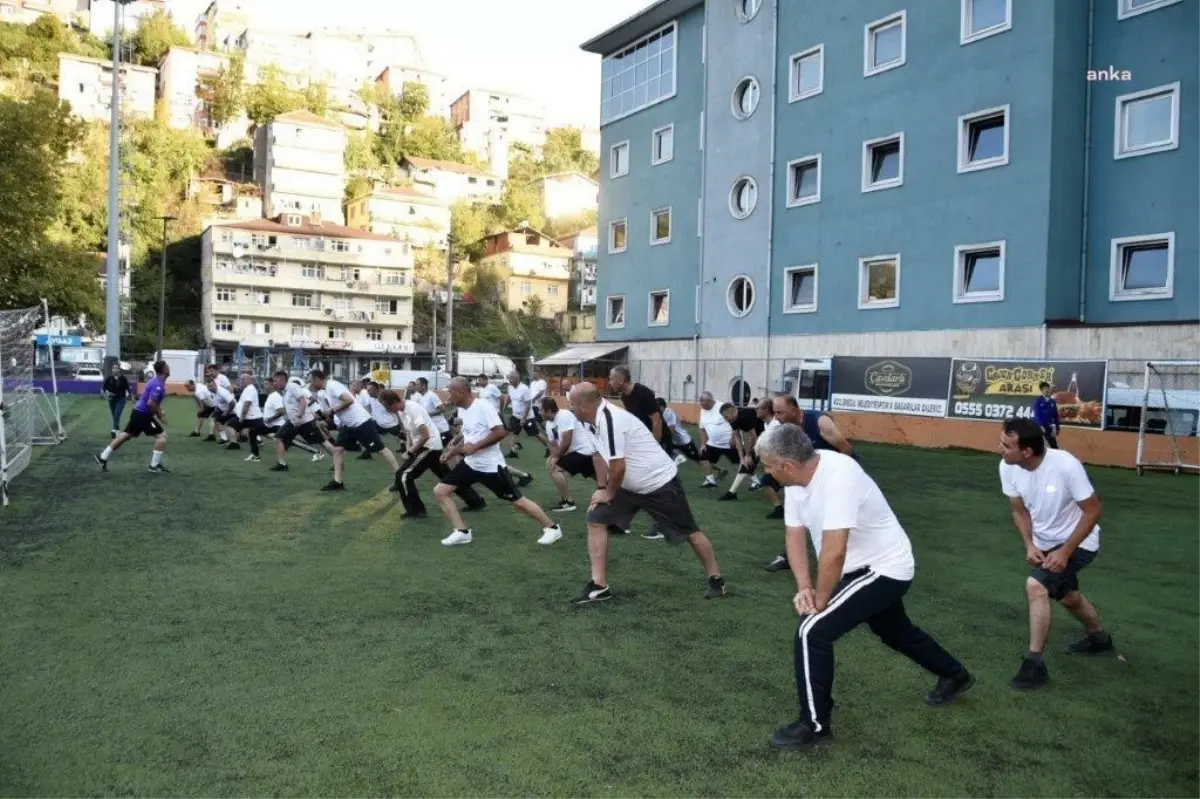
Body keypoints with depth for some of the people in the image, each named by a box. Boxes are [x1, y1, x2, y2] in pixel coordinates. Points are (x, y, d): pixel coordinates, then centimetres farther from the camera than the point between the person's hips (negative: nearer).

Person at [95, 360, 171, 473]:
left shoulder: (157, 382, 11)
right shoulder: (158, 385, -21)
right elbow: (150, 403, -28)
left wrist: (159, 413, 15)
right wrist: (160, 415, -16)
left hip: (139, 412, 10)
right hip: (143, 414, -10)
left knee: (126, 435, 17)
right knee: (162, 435, -9)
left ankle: (103, 458, 25)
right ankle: (154, 466, -7)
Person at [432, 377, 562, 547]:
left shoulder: (483, 406, -21)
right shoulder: (461, 410, 6)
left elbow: (500, 432, -26)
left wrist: (475, 447, -23)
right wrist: (451, 452, 11)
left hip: (490, 466, -8)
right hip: (470, 463, 8)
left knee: (517, 501, -1)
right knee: (440, 491, 0)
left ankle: (552, 528, 15)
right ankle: (462, 532, 6)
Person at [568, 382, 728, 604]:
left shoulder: (610, 421, -30)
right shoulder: (593, 420, -1)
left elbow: (618, 468, -28)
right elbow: (599, 455, 15)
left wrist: (609, 494, -10)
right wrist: (601, 488, 9)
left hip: (660, 484, -9)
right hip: (630, 486, 9)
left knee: (690, 533, 6)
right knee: (596, 520, 0)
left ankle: (716, 580, 25)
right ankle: (599, 586, 4)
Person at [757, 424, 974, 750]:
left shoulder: (839, 476, -36)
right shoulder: (797, 477, -9)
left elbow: (833, 554, -37)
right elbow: (795, 536, -2)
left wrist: (820, 601, -23)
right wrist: (804, 588, -15)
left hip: (884, 569, -9)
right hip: (876, 568, 10)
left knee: (812, 630, -17)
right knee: (895, 632, 31)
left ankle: (814, 724, -1)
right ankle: (955, 676, 57)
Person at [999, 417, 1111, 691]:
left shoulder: (1066, 465, -35)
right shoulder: (1007, 467, -19)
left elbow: (1093, 512, -23)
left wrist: (1065, 552, -26)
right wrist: (1029, 545, -16)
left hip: (1078, 542, -7)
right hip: (1044, 543, 7)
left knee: (1035, 586, -25)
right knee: (1066, 595, 27)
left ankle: (1034, 663, -12)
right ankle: (1099, 638, 58)